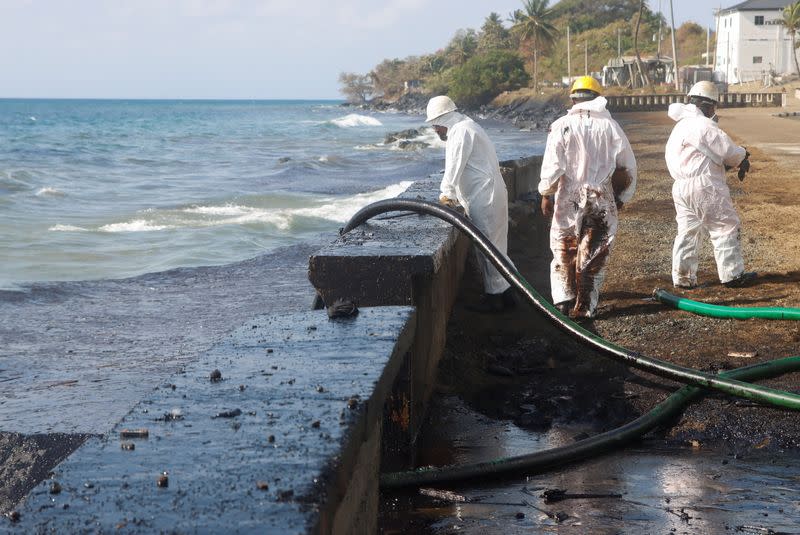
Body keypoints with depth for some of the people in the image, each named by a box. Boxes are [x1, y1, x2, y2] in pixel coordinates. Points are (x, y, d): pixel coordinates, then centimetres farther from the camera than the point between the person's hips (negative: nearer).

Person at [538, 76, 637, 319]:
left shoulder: (562, 126, -6)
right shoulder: (610, 126, 2)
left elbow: (552, 165, -11)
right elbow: (628, 167, 8)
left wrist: (546, 194, 1)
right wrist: (622, 198, 19)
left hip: (569, 198, -2)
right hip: (603, 198, 2)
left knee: (564, 249, 13)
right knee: (593, 253, 8)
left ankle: (564, 299, 7)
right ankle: (585, 306, 10)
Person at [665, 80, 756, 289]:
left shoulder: (681, 125, 16)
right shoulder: (704, 125, -13)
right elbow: (730, 152, -12)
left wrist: (738, 159, 10)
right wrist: (743, 156, 12)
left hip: (680, 186, 9)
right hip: (705, 186, -9)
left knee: (687, 230, 12)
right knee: (726, 228, 2)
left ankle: (682, 277, 11)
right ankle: (732, 274, 6)